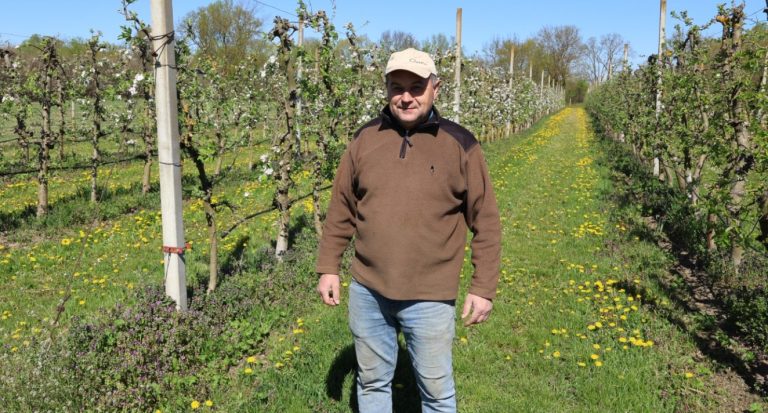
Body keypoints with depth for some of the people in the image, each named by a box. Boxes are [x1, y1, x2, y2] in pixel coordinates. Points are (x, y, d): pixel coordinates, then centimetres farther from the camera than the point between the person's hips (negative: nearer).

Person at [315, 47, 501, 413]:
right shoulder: (365, 139, 1)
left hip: (429, 297, -2)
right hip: (367, 290, 3)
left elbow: (486, 223, -3)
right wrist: (328, 268, 7)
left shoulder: (460, 145, -6)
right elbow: (340, 210, 8)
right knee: (372, 382, 20)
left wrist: (484, 288, -5)